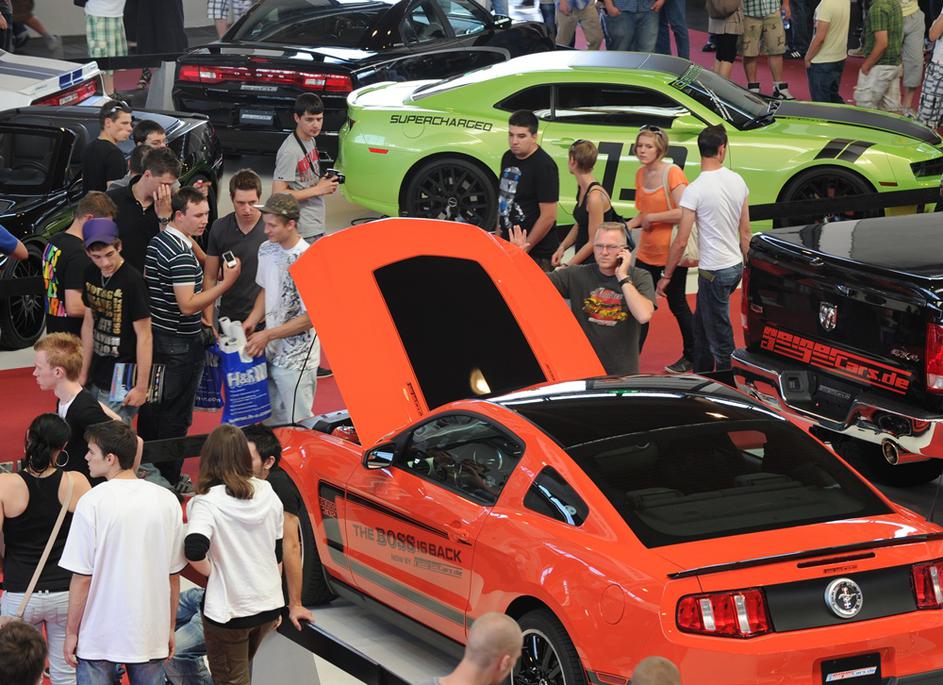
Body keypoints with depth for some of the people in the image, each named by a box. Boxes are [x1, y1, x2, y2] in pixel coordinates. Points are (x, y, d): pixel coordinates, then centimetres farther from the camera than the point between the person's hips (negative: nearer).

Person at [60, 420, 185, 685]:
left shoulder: (92, 502, -13)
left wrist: (71, 632, -1)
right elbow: (174, 574, 5)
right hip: (151, 633, 4)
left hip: (99, 634, -3)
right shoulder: (167, 501, -1)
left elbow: (82, 576, -11)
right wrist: (170, 628, 16)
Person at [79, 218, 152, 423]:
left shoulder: (132, 281, -18)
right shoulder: (91, 275, 3)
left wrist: (141, 387, -15)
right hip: (96, 380, 7)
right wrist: (83, 374, 14)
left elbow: (144, 336, -15)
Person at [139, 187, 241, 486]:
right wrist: (226, 283, -24)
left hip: (155, 335, 9)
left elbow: (146, 282, 18)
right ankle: (168, 481, 8)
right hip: (180, 344, -9)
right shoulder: (181, 253, -23)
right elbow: (188, 305, -26)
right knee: (175, 416, 1)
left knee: (151, 407, 18)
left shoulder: (157, 242, 7)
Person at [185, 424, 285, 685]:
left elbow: (194, 552, -32)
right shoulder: (267, 495, 1)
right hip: (269, 604, 5)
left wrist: (211, 571, -10)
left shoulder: (208, 502, -16)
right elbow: (278, 552, 10)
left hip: (228, 610, -5)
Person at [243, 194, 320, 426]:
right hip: (271, 352, 7)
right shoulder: (267, 250, 2)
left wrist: (268, 335, -16)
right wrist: (252, 321, 2)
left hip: (296, 360, -7)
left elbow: (310, 317, -18)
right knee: (273, 423, 16)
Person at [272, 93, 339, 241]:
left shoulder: (311, 141, 10)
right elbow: (278, 194, -22)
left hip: (316, 226, 9)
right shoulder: (290, 152, -19)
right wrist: (318, 190, -18)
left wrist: (325, 182, 0)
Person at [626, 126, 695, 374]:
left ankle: (691, 356, 26)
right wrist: (627, 226, -1)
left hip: (671, 251, -6)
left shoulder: (672, 173, -17)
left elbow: (684, 212, -26)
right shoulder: (641, 174, 5)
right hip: (647, 251, 6)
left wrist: (651, 218, -19)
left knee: (677, 303, 9)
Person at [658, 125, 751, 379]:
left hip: (714, 271, -7)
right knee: (701, 326, 23)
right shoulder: (738, 181, 1)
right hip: (736, 266, 7)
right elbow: (745, 232, 8)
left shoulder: (694, 190, -18)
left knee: (720, 339, 0)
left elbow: (681, 241, -16)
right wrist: (745, 263, 21)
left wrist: (666, 275, -4)